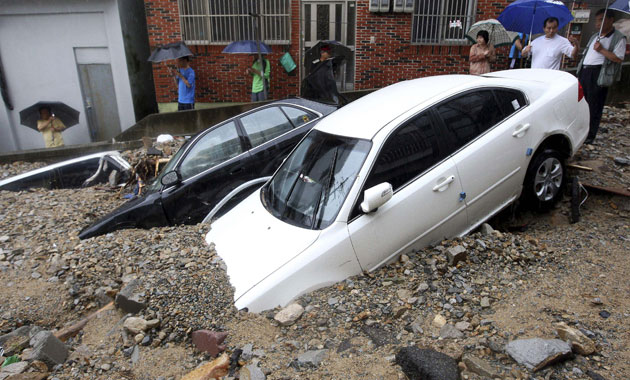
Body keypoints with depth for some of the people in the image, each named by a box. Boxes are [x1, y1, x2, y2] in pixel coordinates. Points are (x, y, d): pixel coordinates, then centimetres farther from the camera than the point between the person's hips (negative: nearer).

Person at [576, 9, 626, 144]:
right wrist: (580, 72, 15)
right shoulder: (594, 37, 20)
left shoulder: (618, 38, -2)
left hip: (599, 74, -7)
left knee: (594, 106, -5)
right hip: (585, 72, 7)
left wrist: (601, 50, -17)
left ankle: (590, 136, 0)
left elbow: (618, 58, -11)